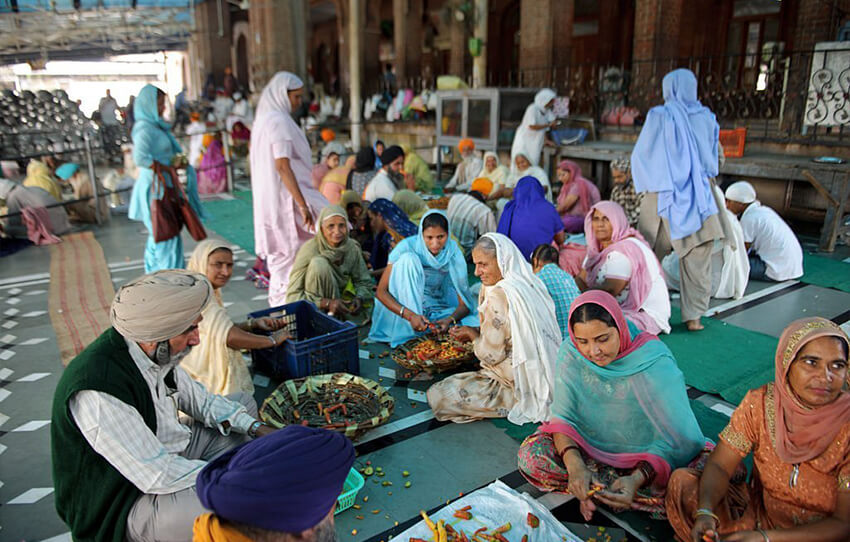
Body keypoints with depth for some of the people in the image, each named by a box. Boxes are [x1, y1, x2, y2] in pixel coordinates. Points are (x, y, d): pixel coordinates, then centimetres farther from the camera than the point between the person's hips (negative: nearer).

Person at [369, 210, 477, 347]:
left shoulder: (453, 252, -11)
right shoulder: (407, 247, -17)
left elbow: (465, 303, -11)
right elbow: (381, 291, -18)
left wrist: (449, 320, -33)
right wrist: (410, 315, -33)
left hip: (436, 312, 2)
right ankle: (410, 336, -26)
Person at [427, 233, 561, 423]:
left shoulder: (499, 295, -26)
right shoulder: (527, 284, 1)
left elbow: (491, 355, -19)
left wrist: (473, 335, -1)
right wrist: (477, 332, 5)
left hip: (517, 385, -9)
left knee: (436, 396, -7)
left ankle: (511, 405, -3)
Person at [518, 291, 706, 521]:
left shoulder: (656, 362, -26)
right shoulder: (570, 354, -16)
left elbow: (678, 439, -27)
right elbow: (562, 416, -13)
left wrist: (637, 479, -43)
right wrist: (575, 465, -33)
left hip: (649, 455, -1)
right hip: (591, 448, 1)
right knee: (530, 456, -21)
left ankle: (598, 488, -17)